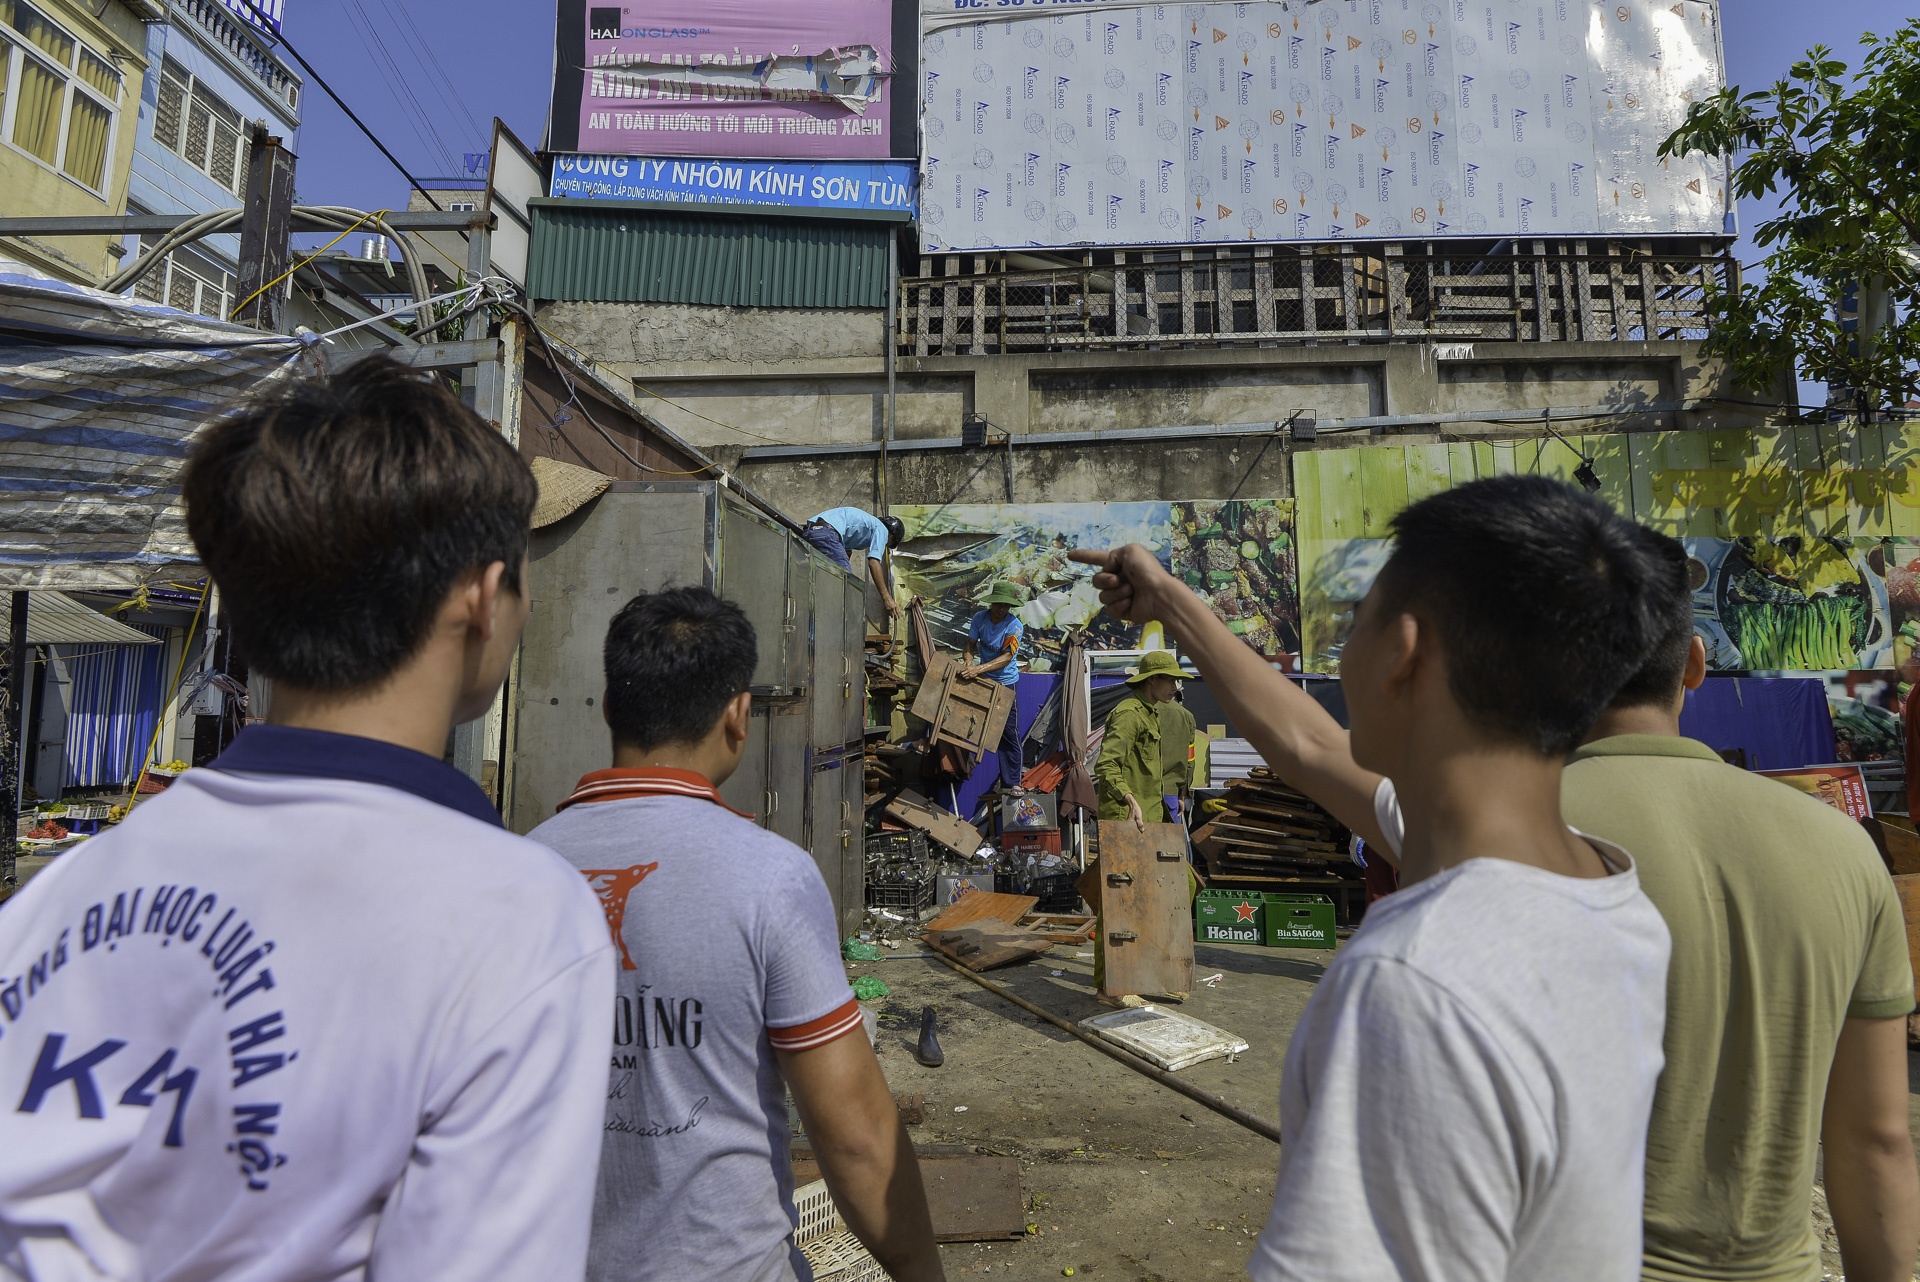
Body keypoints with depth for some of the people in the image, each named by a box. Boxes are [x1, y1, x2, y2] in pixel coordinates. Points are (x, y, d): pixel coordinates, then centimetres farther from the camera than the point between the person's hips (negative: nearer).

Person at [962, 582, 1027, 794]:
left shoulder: (1015, 626, -18)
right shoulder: (980, 618, -5)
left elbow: (1006, 657, -25)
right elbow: (970, 644, -2)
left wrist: (979, 668, -37)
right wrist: (969, 664, -24)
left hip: (1006, 683, -4)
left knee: (1009, 733, -3)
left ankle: (1011, 782, 5)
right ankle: (1015, 768, 29)